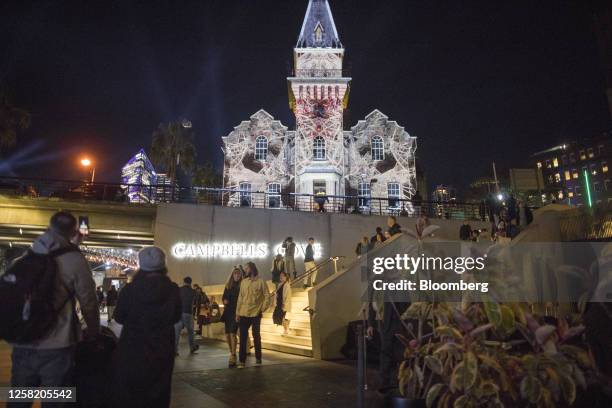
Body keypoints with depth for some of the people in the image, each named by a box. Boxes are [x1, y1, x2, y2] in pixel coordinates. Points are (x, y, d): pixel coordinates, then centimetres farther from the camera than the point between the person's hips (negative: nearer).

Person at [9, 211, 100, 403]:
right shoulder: (74, 259, -10)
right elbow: (88, 302, -6)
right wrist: (94, 333, 11)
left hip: (22, 343, 5)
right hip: (55, 347, -5)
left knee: (18, 401, 18)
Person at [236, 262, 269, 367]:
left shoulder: (260, 281, -3)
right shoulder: (243, 282, 8)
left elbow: (267, 296, -2)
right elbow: (240, 297, 8)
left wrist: (263, 308, -9)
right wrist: (237, 312, 5)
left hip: (256, 314, -3)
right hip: (243, 314, 3)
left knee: (256, 336, 7)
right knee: (243, 337, 1)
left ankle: (258, 358, 20)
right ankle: (242, 360, 6)